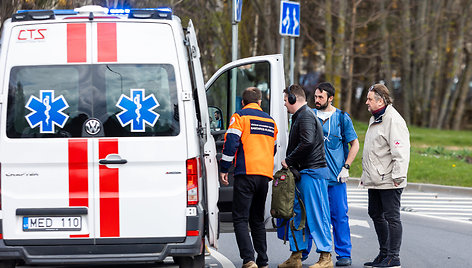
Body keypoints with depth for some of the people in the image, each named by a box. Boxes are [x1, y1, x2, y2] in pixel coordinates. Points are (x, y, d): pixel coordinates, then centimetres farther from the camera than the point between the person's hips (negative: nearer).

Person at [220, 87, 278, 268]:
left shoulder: (239, 117, 0)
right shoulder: (270, 121, 18)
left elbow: (231, 143, -9)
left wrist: (224, 168, -4)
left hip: (246, 173, -6)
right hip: (265, 175, 6)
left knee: (240, 219, -6)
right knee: (258, 220, 14)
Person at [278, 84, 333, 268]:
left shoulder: (305, 116, -12)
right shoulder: (300, 116, 21)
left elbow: (307, 143, -25)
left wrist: (288, 160, -15)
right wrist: (289, 163, 11)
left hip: (312, 172, -11)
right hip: (303, 173, 11)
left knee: (316, 215, -8)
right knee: (297, 213, 11)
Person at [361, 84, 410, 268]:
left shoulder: (393, 120, -15)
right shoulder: (375, 119, 17)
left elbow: (401, 151, -20)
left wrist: (398, 176, -24)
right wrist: (366, 175, 25)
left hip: (389, 182, -11)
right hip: (374, 180, 11)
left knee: (391, 217, -6)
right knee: (376, 215, 16)